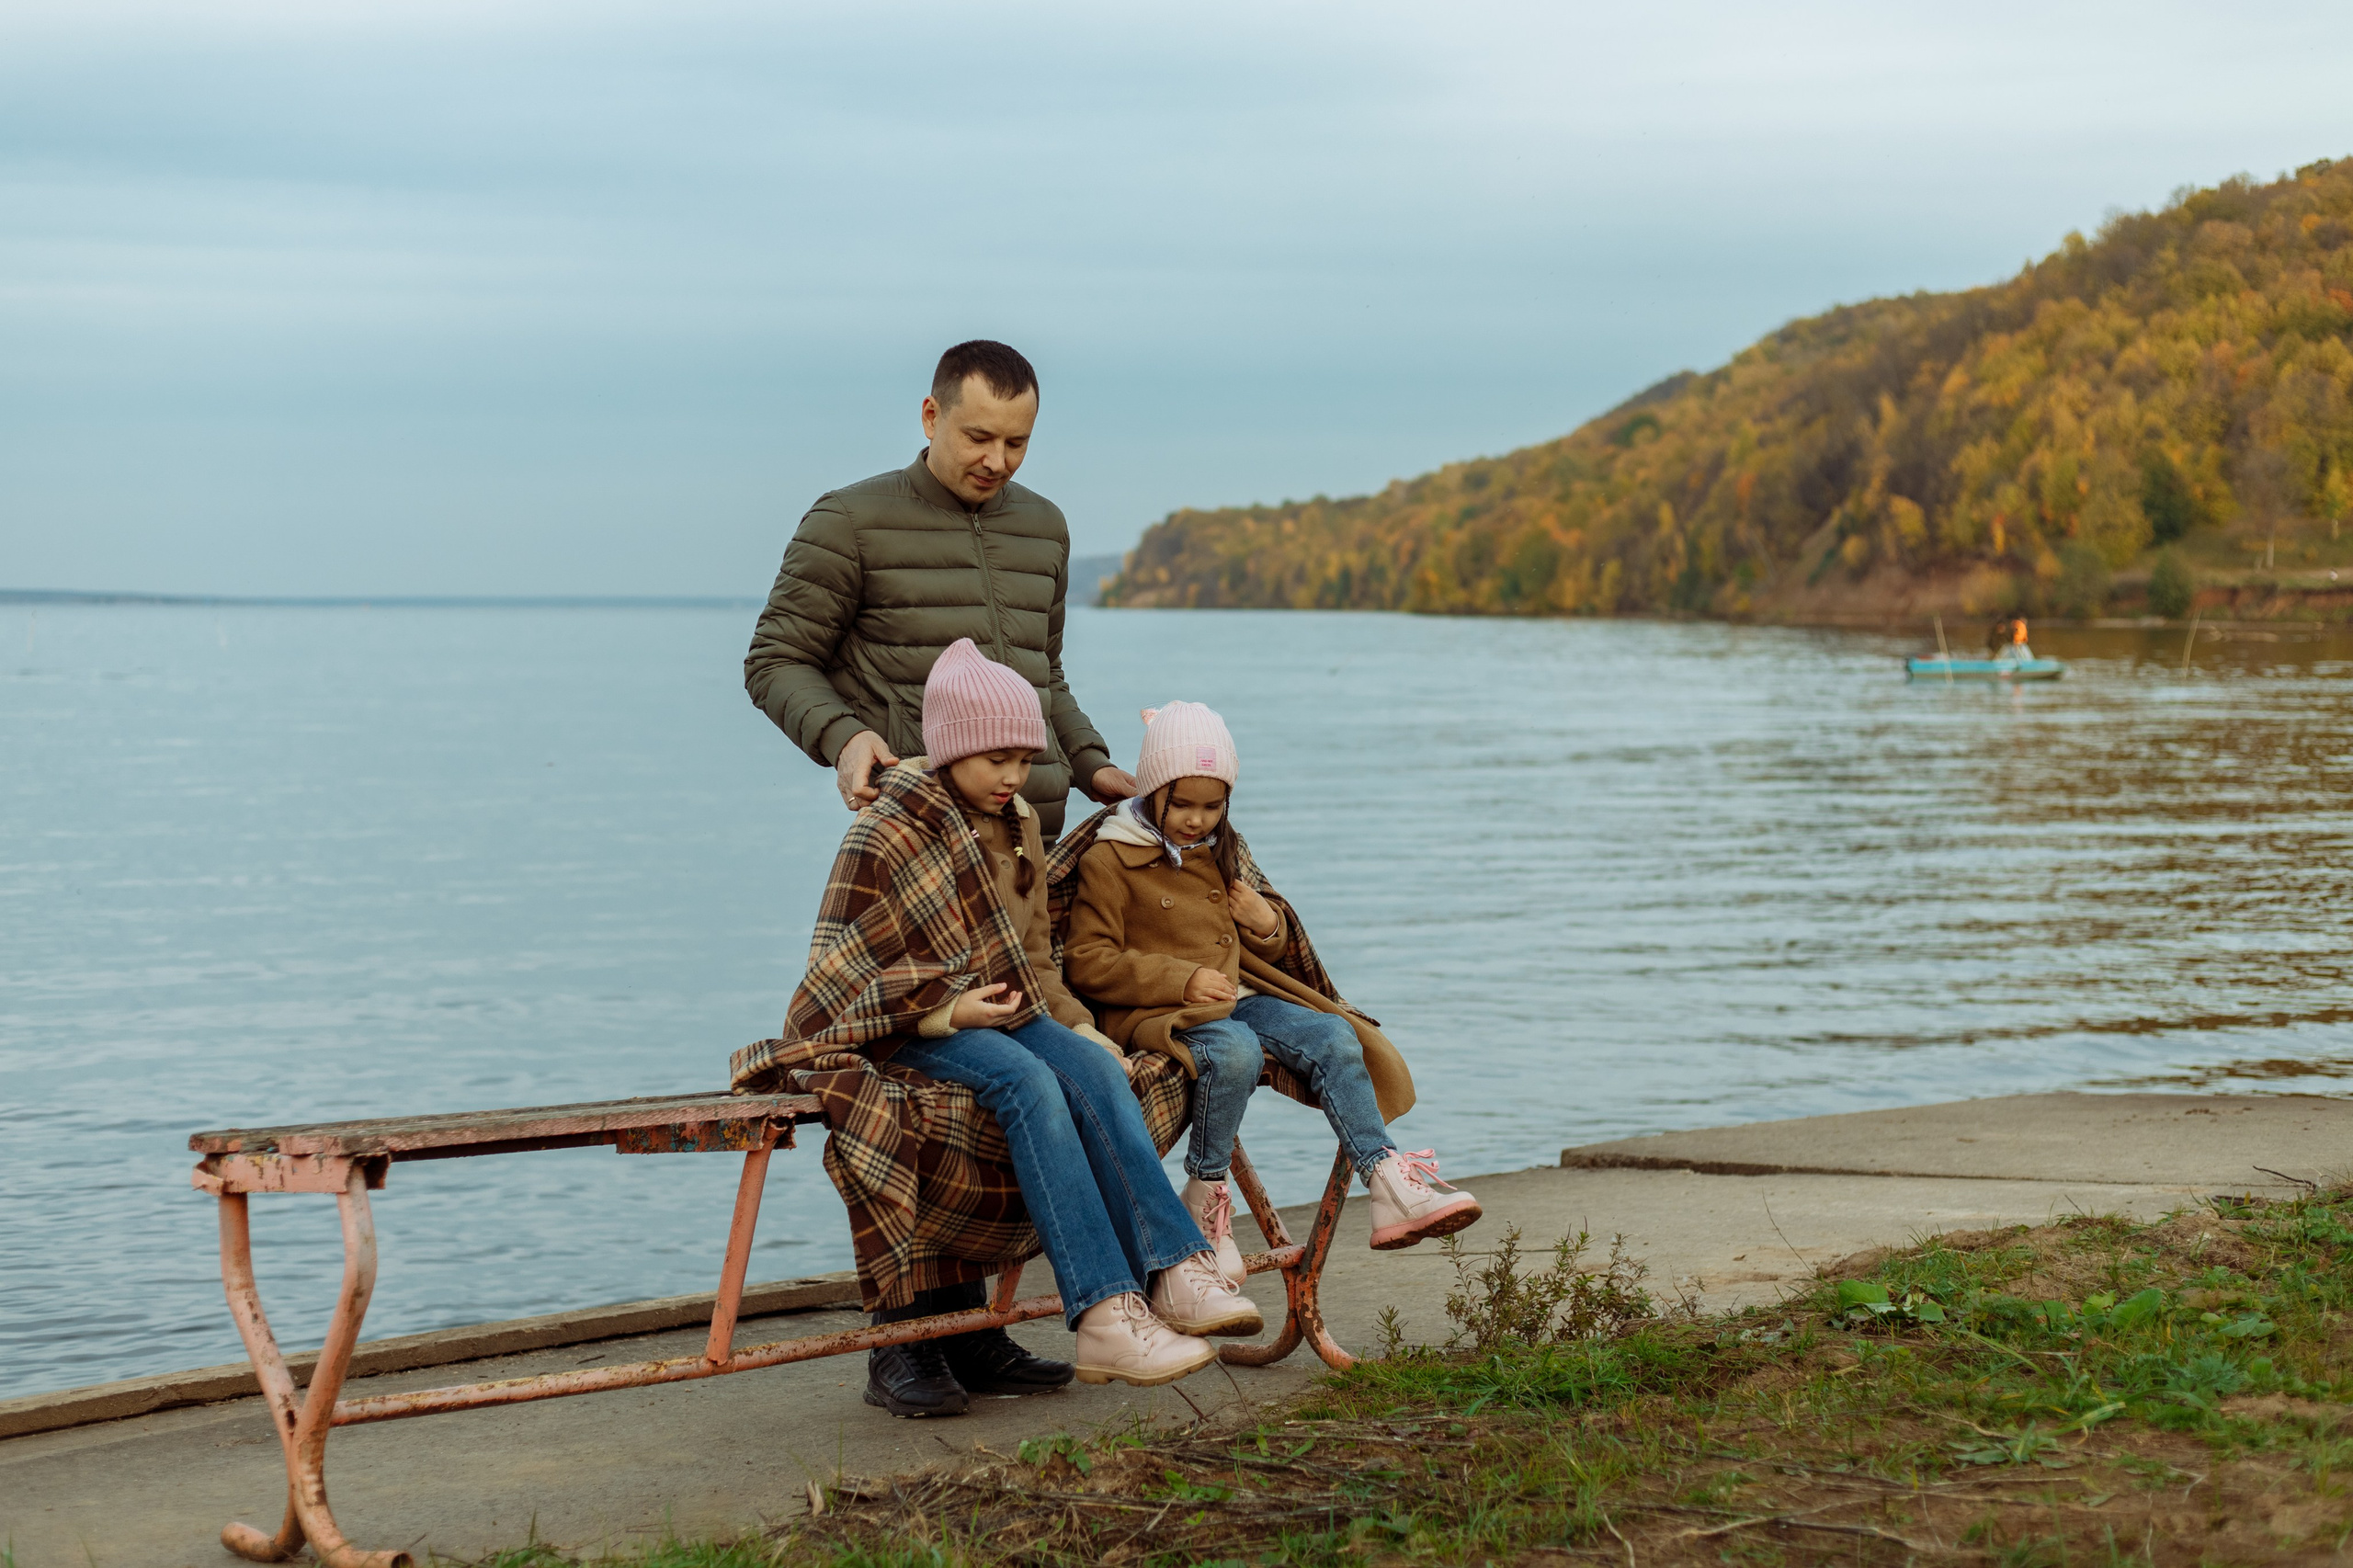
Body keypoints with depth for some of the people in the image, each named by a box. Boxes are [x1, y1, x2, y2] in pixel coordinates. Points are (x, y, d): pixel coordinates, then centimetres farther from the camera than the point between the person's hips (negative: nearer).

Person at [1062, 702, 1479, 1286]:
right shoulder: (1109, 860, -2)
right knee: (1235, 1051, -37)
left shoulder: (1220, 854, 22)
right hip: (1157, 1013, -7)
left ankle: (1390, 1184, -23)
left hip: (1237, 998, 7)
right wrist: (1183, 979, -18)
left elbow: (1257, 954, 33)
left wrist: (1267, 927, 7)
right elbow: (1086, 963, -11)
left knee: (1332, 1036, -15)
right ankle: (1204, 1205, -23)